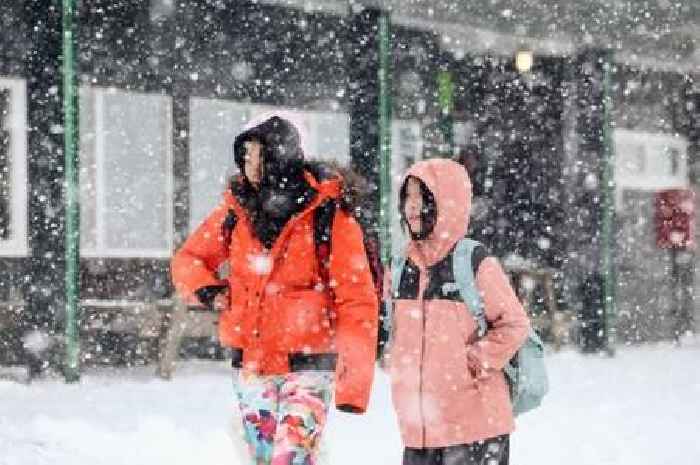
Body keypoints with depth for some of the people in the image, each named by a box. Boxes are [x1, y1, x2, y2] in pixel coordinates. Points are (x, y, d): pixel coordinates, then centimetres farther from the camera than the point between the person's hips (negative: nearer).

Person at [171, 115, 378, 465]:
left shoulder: (329, 219, -10)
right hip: (250, 365, 5)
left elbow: (357, 302, -11)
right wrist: (206, 290, -7)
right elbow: (188, 260, 16)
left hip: (306, 366, -5)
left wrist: (353, 384, -17)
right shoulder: (236, 212, 3)